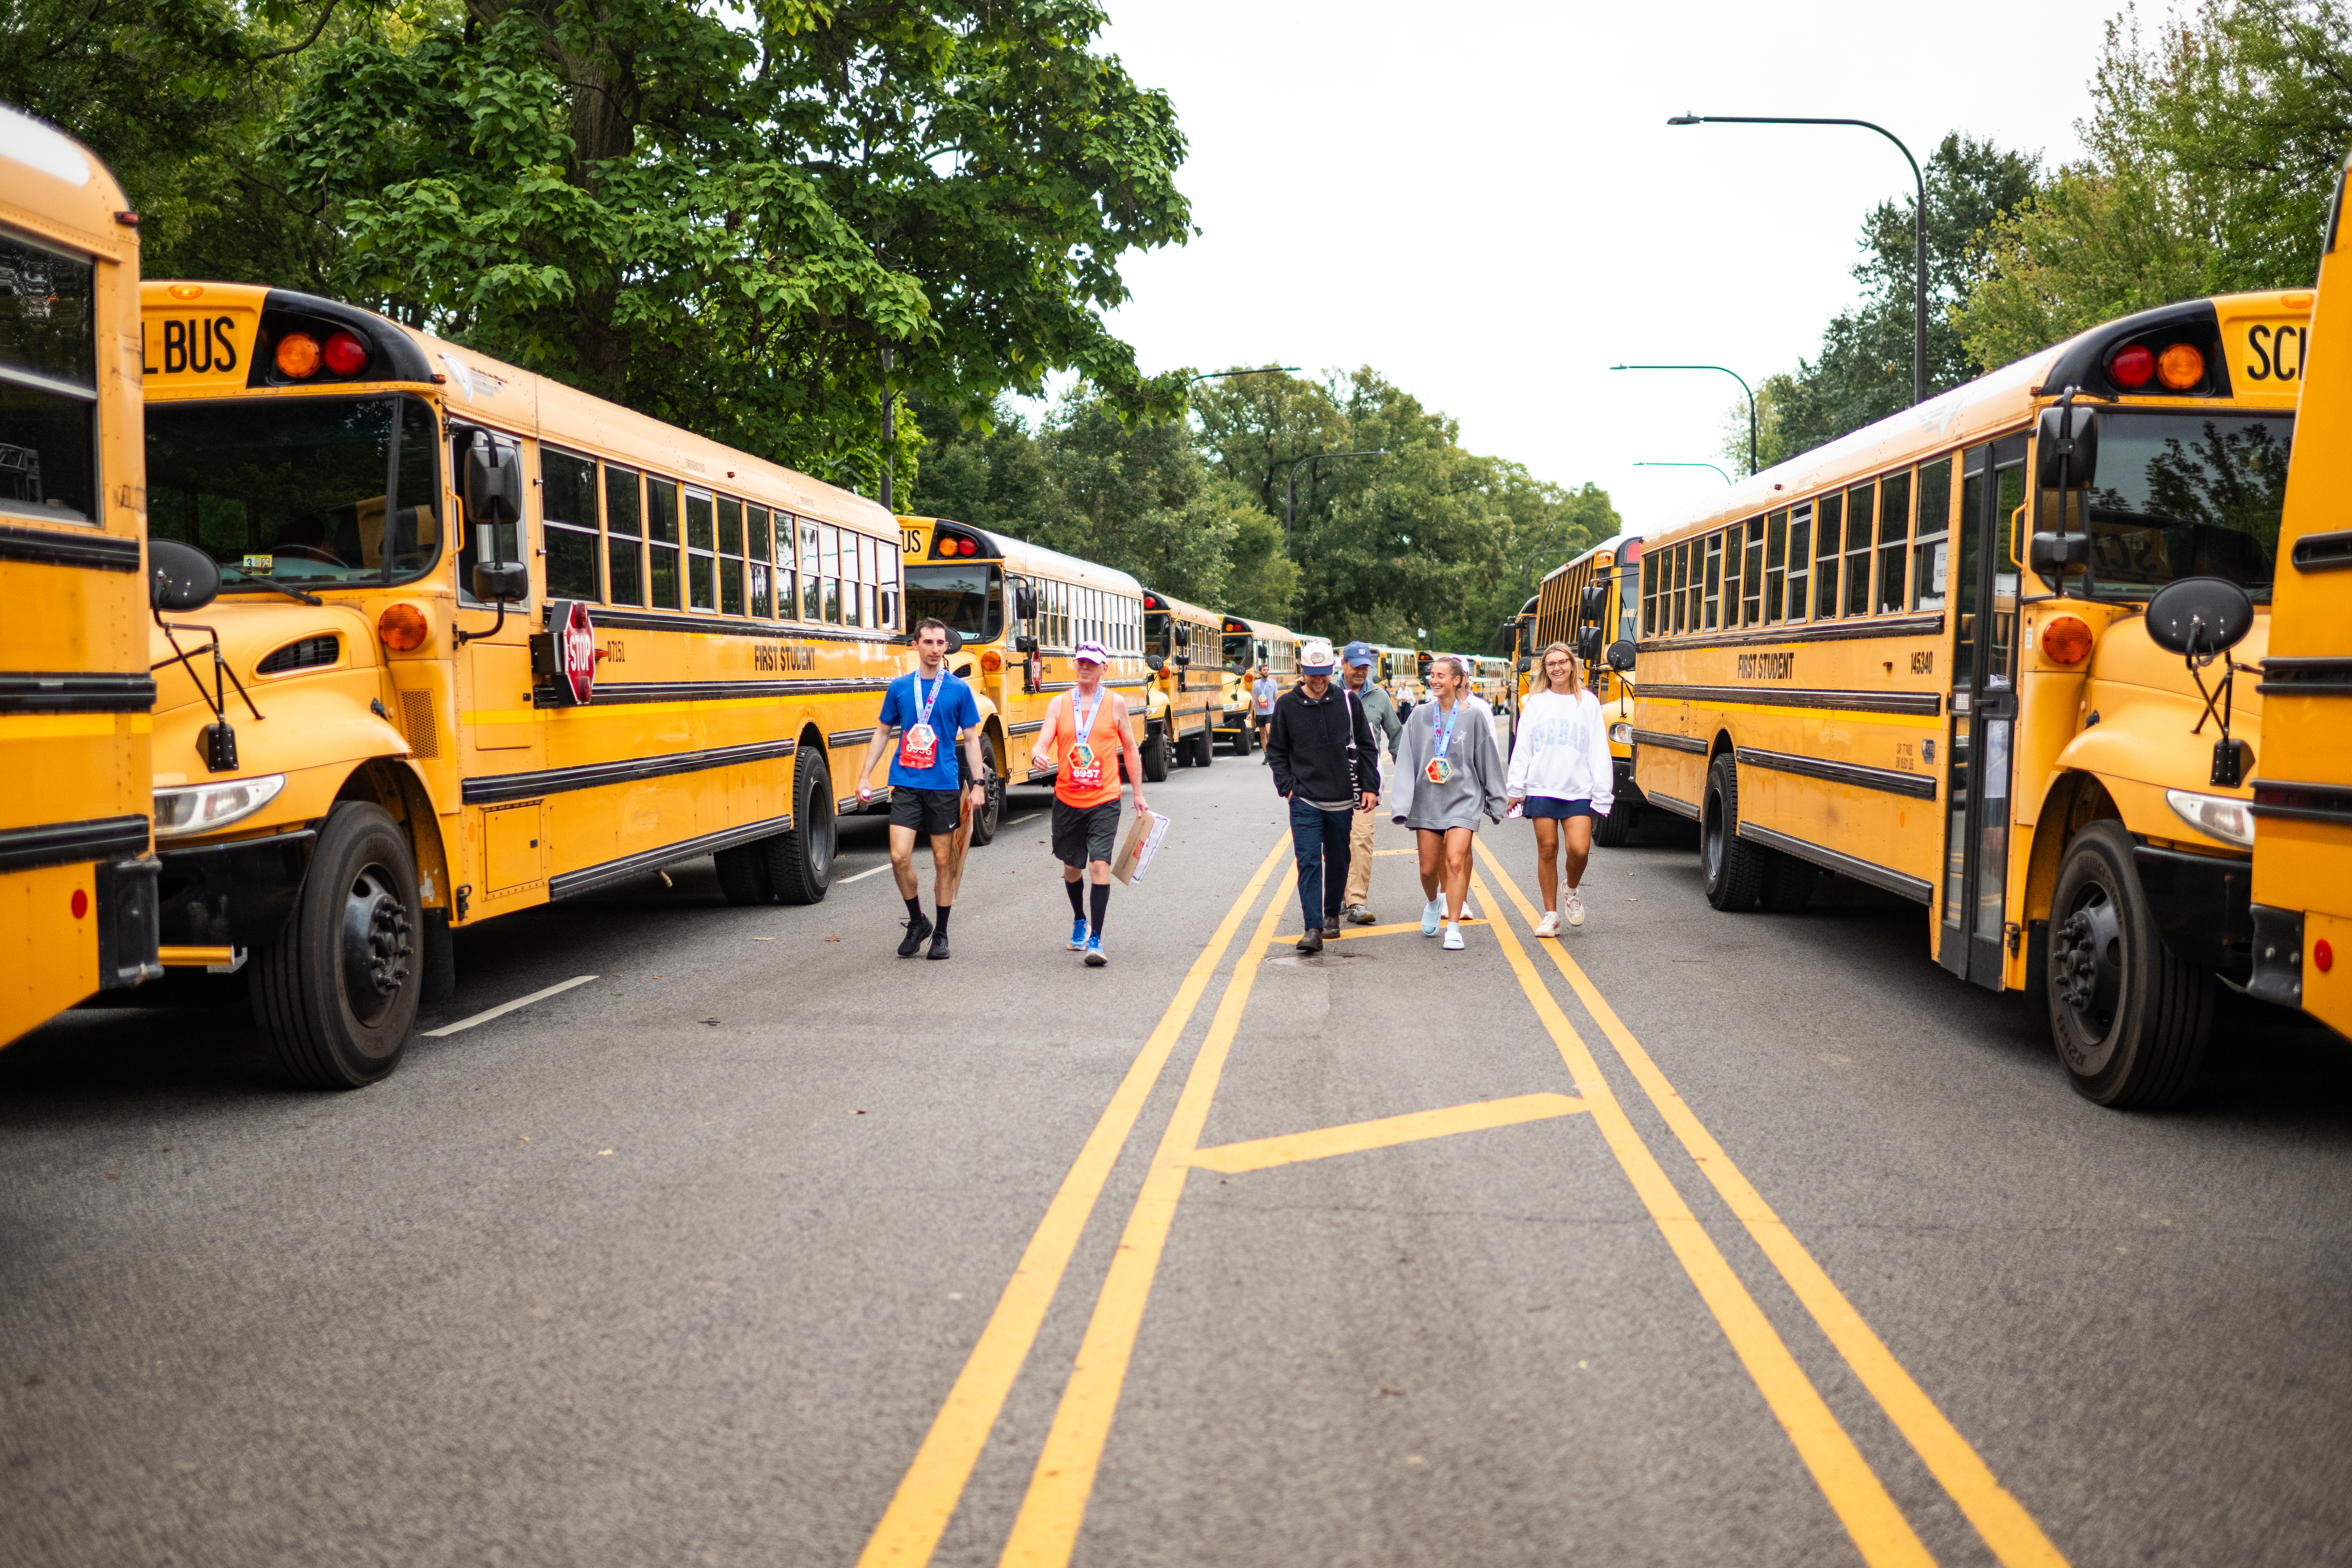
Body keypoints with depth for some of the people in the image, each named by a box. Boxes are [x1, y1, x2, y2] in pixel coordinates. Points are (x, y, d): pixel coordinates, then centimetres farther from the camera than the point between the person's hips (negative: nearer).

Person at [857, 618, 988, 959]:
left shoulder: (959, 690, 3)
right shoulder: (899, 687, 7)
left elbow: (971, 739, 6)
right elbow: (883, 733, 15)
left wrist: (977, 783, 0)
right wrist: (865, 775, 9)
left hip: (944, 786, -1)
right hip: (906, 784, 1)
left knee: (944, 861, 6)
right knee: (899, 857, -9)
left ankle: (940, 933, 19)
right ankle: (917, 922, 13)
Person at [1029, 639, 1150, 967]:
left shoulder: (1115, 703, 2)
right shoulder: (1059, 704, 4)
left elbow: (1130, 749, 10)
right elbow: (1042, 744, -5)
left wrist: (1138, 793, 11)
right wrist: (1038, 756, -29)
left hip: (1104, 801, -2)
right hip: (1067, 800, 2)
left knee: (1100, 865, -14)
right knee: (1071, 867, 15)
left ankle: (1095, 939, -11)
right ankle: (1079, 921, 41)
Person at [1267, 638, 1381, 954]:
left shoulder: (1347, 701, 2)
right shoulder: (1287, 705, 0)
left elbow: (1367, 747, 9)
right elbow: (1276, 751, 9)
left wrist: (1370, 786, 4)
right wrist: (1287, 786, -2)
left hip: (1341, 800, 2)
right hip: (1304, 801, -2)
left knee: (1338, 862, 14)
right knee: (1308, 863, -11)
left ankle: (1332, 914, 34)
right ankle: (1313, 929, -13)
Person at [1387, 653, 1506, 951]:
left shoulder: (1473, 716, 0)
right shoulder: (1420, 716, 4)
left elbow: (1488, 760, 6)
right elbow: (1406, 761, 4)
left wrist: (1496, 800, 10)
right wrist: (1402, 802, -4)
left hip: (1463, 799, -2)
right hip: (1427, 800, 2)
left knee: (1456, 860, -17)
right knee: (1428, 867, 7)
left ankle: (1454, 927, -11)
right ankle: (1433, 903, 40)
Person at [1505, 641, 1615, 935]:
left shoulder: (1588, 702, 7)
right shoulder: (1536, 703, 9)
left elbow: (1599, 751, 6)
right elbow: (1522, 748, 9)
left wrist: (1602, 794, 0)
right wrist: (1515, 788, 3)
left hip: (1578, 790, -1)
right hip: (1542, 789, 1)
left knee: (1579, 849, -13)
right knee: (1547, 850, 2)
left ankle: (1572, 890, 19)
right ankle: (1551, 915, 14)